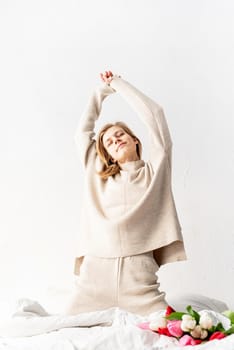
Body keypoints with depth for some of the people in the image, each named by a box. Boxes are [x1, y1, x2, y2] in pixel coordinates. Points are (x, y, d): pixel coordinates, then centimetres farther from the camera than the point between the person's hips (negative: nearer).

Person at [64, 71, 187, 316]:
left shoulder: (154, 171, 13)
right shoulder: (97, 175, 22)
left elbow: (153, 114, 9)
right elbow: (83, 131, 27)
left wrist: (118, 84, 18)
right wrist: (102, 90, 32)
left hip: (138, 279, -2)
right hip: (94, 275, 3)